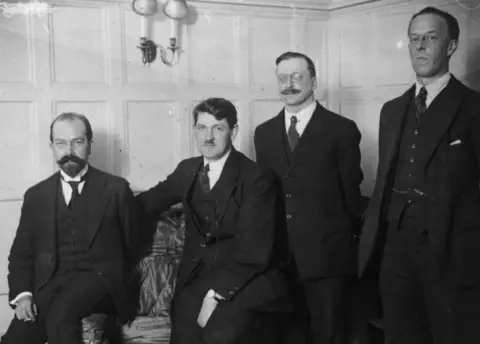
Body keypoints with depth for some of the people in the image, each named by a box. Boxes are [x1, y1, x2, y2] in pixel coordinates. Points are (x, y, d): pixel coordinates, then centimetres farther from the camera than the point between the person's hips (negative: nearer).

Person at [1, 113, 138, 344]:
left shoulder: (116, 189, 6)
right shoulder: (36, 195, 13)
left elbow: (132, 246, 9)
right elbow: (21, 253, 12)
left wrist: (117, 282, -4)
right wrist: (22, 294, -5)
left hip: (99, 278, -2)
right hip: (50, 283, 2)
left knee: (60, 315, -33)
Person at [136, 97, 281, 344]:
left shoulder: (257, 178, -7)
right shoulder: (187, 170, 10)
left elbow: (253, 250, -13)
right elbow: (148, 203, 24)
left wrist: (216, 294, -20)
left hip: (239, 278, -4)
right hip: (194, 278, 5)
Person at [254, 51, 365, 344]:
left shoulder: (341, 130, -3)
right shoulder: (264, 133, 11)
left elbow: (351, 190, 0)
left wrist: (346, 237, 4)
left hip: (326, 253, -4)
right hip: (278, 254, 4)